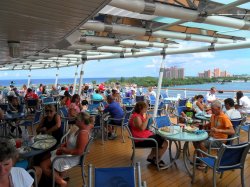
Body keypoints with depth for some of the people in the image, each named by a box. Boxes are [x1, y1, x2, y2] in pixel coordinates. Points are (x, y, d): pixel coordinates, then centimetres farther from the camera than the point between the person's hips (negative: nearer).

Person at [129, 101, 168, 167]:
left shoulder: (139, 115, 12)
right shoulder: (136, 117, -20)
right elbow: (142, 128, -32)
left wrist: (145, 117, 5)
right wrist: (147, 118, -25)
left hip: (145, 136, 11)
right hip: (141, 140, -11)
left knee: (161, 138, 26)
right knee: (164, 144, -9)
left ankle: (151, 157, 27)